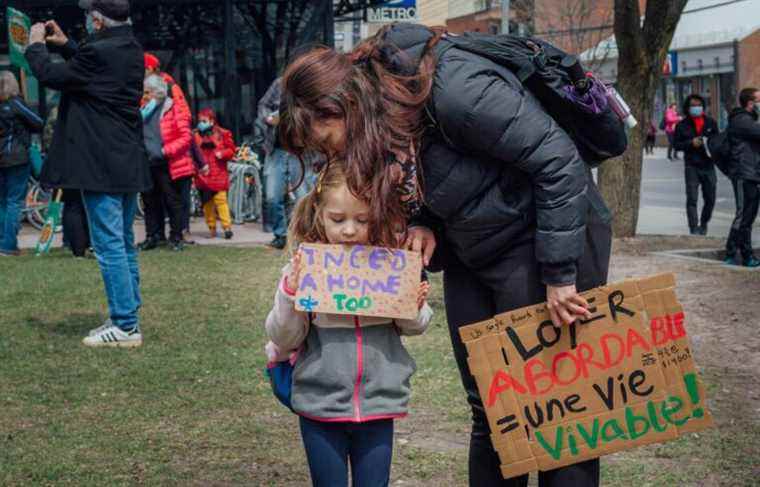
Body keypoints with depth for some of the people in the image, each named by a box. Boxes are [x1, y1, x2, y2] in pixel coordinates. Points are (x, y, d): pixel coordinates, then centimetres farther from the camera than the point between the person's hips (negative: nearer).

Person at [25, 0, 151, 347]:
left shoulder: (98, 52, -19)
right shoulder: (129, 48, 9)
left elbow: (50, 75, -10)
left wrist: (36, 44, 7)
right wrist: (63, 44, 22)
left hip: (102, 167, -9)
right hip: (128, 163, 9)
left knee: (109, 246, -6)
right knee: (124, 244, 15)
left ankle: (125, 327, -4)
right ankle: (126, 318, 22)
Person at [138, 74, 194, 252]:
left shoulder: (172, 108, -3)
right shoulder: (143, 110, 11)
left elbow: (186, 136, -7)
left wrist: (167, 150, -14)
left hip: (167, 165, -5)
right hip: (147, 165, 5)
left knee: (173, 202, 1)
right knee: (150, 202, 10)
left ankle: (176, 237, 8)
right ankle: (151, 237, 18)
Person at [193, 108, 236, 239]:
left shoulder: (223, 134, 2)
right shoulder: (195, 135, 8)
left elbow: (231, 149, 4)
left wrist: (222, 153, -13)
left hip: (218, 175, -3)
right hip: (203, 175, 3)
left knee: (220, 199, -10)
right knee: (207, 202, 6)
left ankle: (227, 226, -7)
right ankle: (212, 228, 15)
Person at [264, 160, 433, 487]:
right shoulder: (304, 267, -6)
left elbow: (411, 327, 13)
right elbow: (284, 339, -4)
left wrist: (416, 307, -9)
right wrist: (289, 294, -20)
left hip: (378, 404, 1)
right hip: (320, 406, -1)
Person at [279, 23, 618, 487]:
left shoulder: (455, 91, -29)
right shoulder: (384, 97, -2)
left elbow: (558, 161, -26)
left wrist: (560, 275, -23)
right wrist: (423, 224, -7)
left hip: (549, 237, -8)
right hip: (471, 255, 8)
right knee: (489, 411, 9)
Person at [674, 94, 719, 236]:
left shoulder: (710, 122, 8)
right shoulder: (682, 125, 2)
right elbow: (676, 144, 1)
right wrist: (691, 143, -15)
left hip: (708, 165, 3)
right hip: (691, 166, -3)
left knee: (710, 198, 6)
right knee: (692, 198, -9)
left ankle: (704, 223, 29)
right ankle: (694, 228, -5)